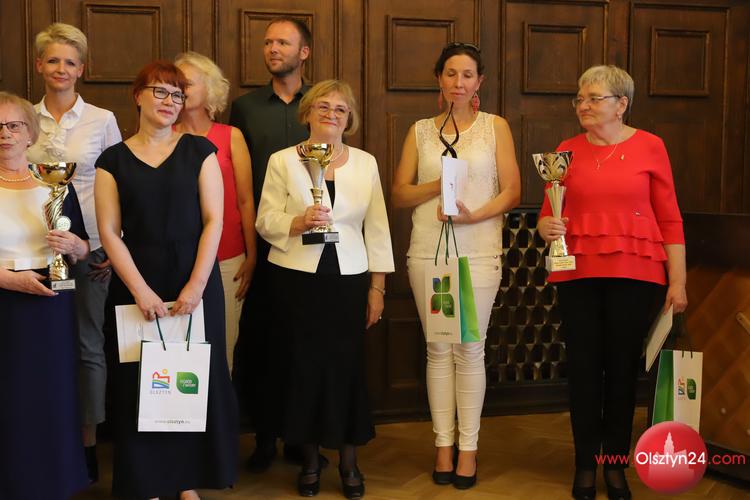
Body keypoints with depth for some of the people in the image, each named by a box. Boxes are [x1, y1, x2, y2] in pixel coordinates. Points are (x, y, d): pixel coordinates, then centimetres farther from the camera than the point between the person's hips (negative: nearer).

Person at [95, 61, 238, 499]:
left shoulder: (200, 151, 4)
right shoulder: (114, 160, 5)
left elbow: (213, 221, -2)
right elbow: (110, 231, -1)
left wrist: (196, 286, -12)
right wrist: (141, 291, -12)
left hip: (196, 282, 0)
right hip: (136, 286, 0)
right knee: (141, 383, 4)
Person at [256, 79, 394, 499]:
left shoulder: (366, 163, 8)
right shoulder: (283, 161, 3)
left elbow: (377, 228, 7)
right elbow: (265, 222, -1)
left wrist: (377, 287, 4)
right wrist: (299, 222, -20)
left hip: (349, 280, 1)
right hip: (298, 279, -1)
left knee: (348, 367, 0)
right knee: (305, 367, 3)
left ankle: (349, 462, 16)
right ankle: (310, 460, 20)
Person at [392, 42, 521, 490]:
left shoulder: (495, 127, 6)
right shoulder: (420, 130, 10)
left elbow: (512, 192, 1)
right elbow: (400, 194, 8)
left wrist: (472, 214, -15)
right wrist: (437, 185, -10)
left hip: (479, 252, -1)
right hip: (428, 252, 2)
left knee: (470, 350, 0)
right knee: (438, 350, 5)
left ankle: (468, 447, 10)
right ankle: (443, 444, 14)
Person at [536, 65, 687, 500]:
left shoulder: (649, 147, 2)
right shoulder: (567, 151, 6)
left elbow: (670, 219, 1)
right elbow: (548, 215, 10)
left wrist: (678, 282, -3)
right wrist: (546, 227, -13)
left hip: (634, 274, -1)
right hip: (578, 274, 2)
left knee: (623, 367, 5)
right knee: (584, 368, 5)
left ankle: (616, 464, 20)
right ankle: (586, 463, 18)